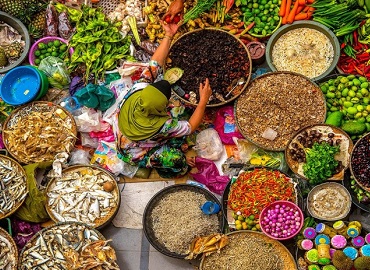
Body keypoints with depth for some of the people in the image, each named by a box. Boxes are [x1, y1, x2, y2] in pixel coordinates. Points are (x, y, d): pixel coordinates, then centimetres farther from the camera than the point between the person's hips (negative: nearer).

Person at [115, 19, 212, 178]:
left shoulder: (139, 89, -32)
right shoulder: (161, 126, -43)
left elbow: (154, 64, -20)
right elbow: (191, 127, -26)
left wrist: (168, 35, -20)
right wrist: (203, 100, -23)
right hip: (138, 156, -6)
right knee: (179, 162, -25)